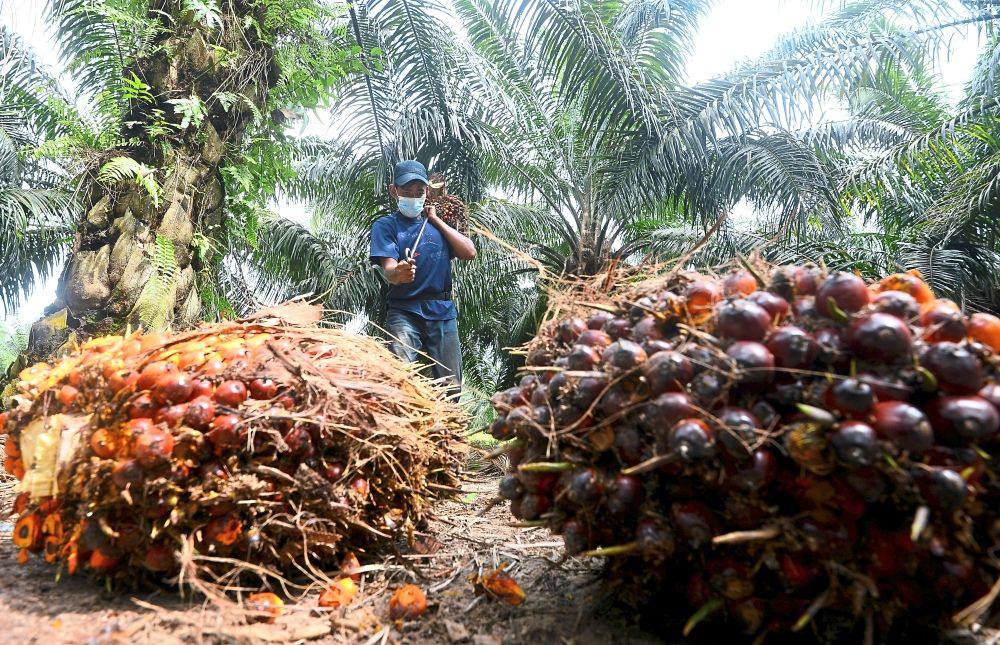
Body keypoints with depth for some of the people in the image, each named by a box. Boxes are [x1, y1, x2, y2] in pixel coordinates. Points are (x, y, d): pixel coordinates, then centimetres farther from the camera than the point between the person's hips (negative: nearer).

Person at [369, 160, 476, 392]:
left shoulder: (436, 223, 17)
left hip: (443, 311, 3)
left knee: (451, 386, 2)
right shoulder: (386, 225, 5)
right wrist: (397, 274, -36)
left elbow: (469, 253, 3)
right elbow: (388, 268, -12)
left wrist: (436, 220, 4)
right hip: (405, 311, -3)